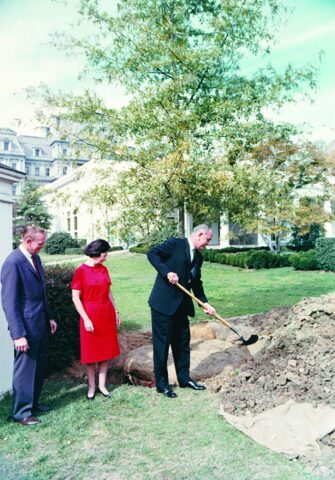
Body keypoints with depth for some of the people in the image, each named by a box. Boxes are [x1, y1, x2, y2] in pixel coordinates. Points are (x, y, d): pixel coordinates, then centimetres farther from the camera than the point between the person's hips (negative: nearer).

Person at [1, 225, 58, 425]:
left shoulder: (36, 258, 7)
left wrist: (49, 317, 16)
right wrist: (18, 334, -21)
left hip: (41, 324, 8)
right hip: (27, 326, -8)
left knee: (39, 367, 18)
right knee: (25, 369, 6)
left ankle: (33, 402, 35)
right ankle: (22, 412, 22)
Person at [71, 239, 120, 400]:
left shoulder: (103, 269, 5)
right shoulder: (80, 271, -10)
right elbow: (76, 298, -11)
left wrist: (115, 311, 9)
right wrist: (86, 319, -15)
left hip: (107, 314, 5)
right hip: (90, 316, -5)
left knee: (106, 350, 10)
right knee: (90, 353, 7)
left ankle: (102, 385, 23)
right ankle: (91, 387, 21)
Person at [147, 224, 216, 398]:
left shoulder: (198, 257, 13)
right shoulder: (175, 244, -8)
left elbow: (196, 283, 15)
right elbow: (152, 253, -16)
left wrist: (205, 303, 3)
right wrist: (167, 272, -25)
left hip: (181, 305, 8)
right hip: (163, 303, -8)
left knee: (183, 343, 16)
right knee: (162, 344, 2)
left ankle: (184, 379, 31)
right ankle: (162, 384, 14)